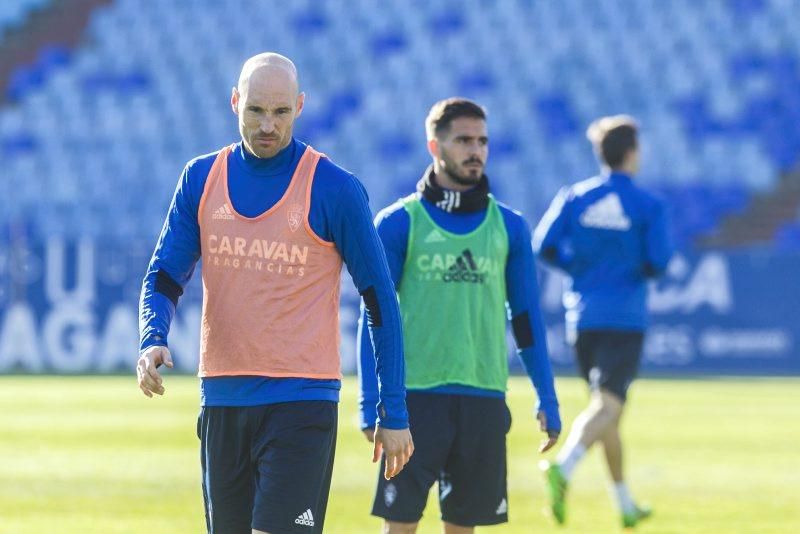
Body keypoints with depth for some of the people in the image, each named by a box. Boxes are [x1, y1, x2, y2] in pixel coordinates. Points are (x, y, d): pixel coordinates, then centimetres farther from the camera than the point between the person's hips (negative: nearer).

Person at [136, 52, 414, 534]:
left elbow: (381, 299, -1)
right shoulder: (201, 179, 7)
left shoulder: (335, 188, -5)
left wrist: (394, 413, -2)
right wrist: (153, 340, -14)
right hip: (222, 399, 5)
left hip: (301, 401, -5)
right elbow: (165, 276, 9)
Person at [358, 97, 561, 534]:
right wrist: (371, 403, -6)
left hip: (484, 398, 3)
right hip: (415, 397, -3)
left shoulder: (509, 227, 9)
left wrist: (547, 400, 9)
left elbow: (527, 318, 13)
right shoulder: (398, 224, 1)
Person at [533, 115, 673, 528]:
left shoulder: (574, 198, 4)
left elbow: (543, 247, -2)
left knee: (606, 405, 17)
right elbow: (659, 261, -11)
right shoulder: (648, 206, -4)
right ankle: (563, 467, -41)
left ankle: (626, 505, 25)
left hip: (583, 318, 5)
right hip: (625, 319, -5)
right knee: (607, 405, -14)